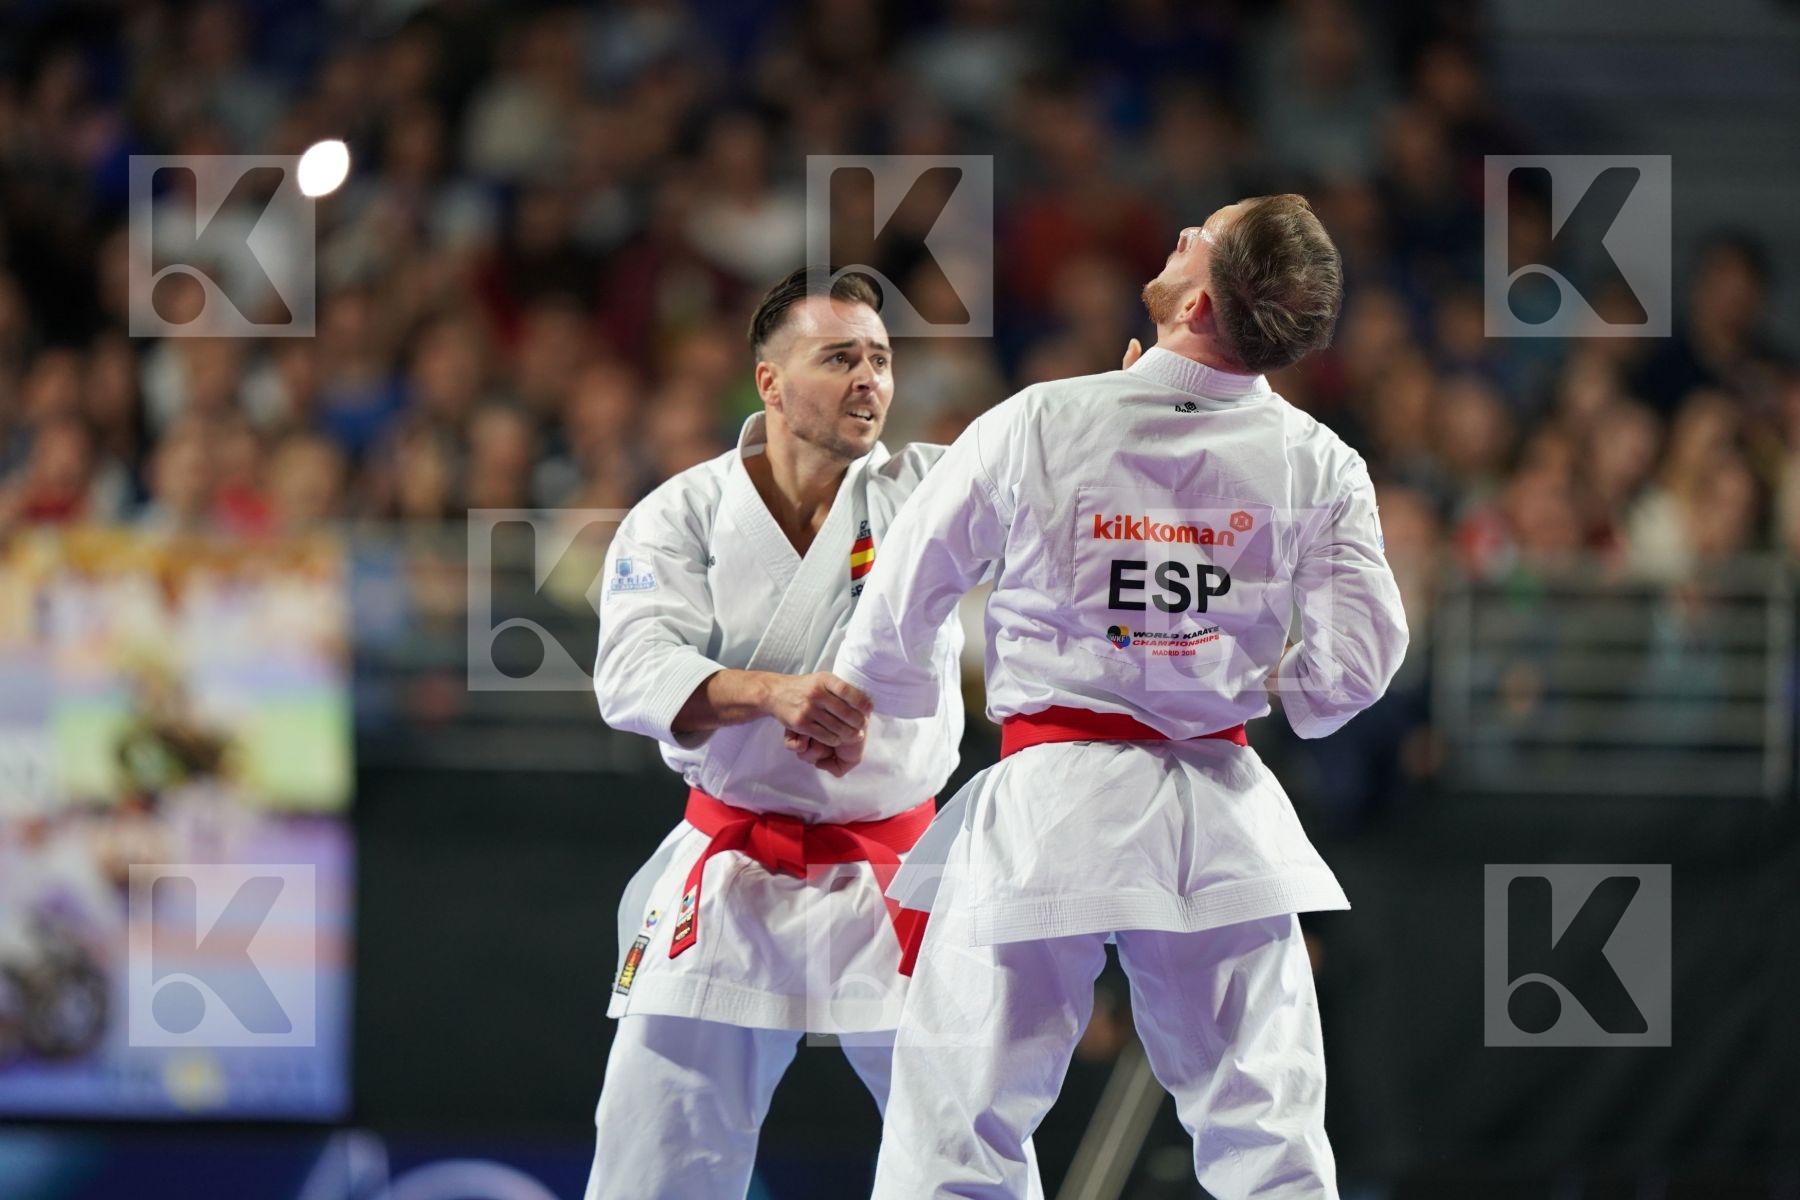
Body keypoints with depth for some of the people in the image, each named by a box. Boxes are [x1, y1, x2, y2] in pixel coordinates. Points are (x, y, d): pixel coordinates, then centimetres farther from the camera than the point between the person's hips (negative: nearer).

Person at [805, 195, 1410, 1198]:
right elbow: (1361, 656, -4)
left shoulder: (1037, 428, -9)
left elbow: (904, 596, 2)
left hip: (1046, 813, -2)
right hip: (1218, 814, 2)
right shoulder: (1318, 466, -5)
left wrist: (849, 716, 22)